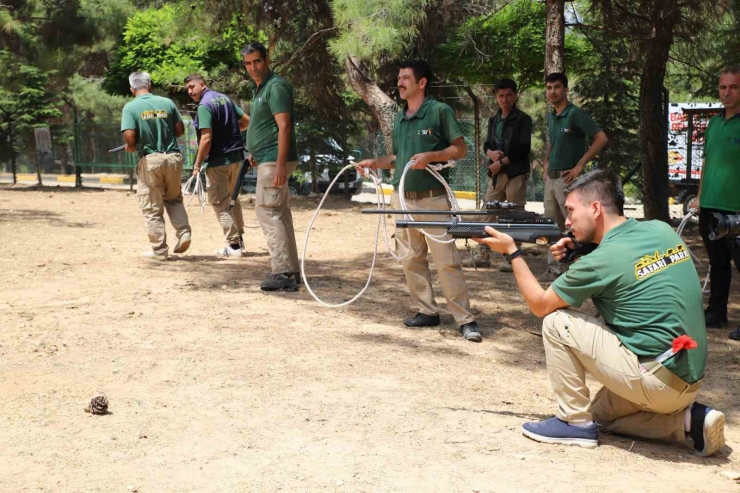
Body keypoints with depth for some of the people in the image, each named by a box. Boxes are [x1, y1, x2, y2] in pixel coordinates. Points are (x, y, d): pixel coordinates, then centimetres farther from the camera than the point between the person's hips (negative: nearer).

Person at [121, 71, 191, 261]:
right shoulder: (167, 103, 3)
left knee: (153, 208, 7)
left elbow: (129, 136, -15)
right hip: (173, 157, 3)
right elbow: (180, 130, 5)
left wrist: (131, 147, 6)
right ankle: (184, 232, 5)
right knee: (174, 199, 24)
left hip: (149, 160, -3)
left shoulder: (130, 107, -6)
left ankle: (159, 250, 10)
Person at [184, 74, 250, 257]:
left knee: (220, 203, 0)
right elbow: (246, 121, 14)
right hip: (235, 156, 8)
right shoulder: (225, 98, 10)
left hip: (218, 160, -8)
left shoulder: (204, 106, -16)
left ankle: (234, 245, -1)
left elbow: (206, 139, -22)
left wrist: (197, 164, -16)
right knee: (232, 199, 21)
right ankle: (238, 238, 28)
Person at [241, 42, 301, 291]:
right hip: (267, 160, 11)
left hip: (274, 161, -11)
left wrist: (279, 164, -26)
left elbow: (284, 126, -21)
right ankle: (290, 271, 16)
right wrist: (257, 155, 25)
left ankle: (283, 272, -14)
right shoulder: (259, 88, 18)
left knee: (267, 210, -13)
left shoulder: (276, 87, -13)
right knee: (280, 213, 11)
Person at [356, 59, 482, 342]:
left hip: (433, 199, -7)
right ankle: (427, 311, 19)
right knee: (411, 259, 8)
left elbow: (460, 150, -7)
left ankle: (465, 319, -2)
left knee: (447, 260, -8)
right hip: (402, 198, 7)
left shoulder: (439, 111, -6)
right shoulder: (399, 119, 13)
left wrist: (430, 156, -20)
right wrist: (374, 163, 7)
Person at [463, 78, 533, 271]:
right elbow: (487, 144, 17)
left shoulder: (523, 119, -3)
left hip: (515, 174, -6)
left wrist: (502, 162, -12)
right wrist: (491, 153, -6)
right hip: (495, 174, 6)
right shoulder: (493, 120, 16)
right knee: (489, 213, 6)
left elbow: (523, 148, -10)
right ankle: (483, 255, 11)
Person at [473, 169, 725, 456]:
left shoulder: (602, 260, -16)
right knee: (602, 414, 29)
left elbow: (540, 305, -2)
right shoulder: (662, 230, 4)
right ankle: (688, 420, 10)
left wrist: (511, 252, 7)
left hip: (656, 381, -8)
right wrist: (579, 251, 9)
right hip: (690, 380, 8)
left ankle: (574, 422, 6)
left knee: (557, 322, -2)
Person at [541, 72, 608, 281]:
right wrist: (546, 164, 15)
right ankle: (554, 269, 18)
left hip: (567, 178, -8)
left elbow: (601, 138, -18)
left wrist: (580, 166, -18)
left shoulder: (576, 114, -13)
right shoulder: (550, 117, 12)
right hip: (551, 178, 8)